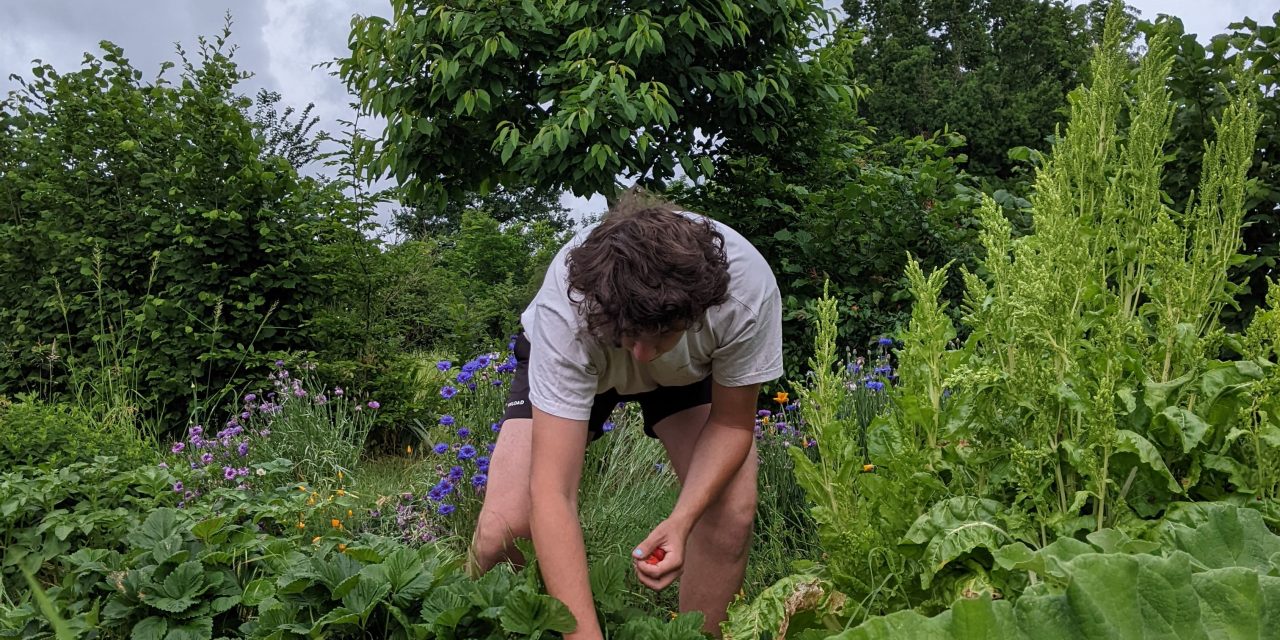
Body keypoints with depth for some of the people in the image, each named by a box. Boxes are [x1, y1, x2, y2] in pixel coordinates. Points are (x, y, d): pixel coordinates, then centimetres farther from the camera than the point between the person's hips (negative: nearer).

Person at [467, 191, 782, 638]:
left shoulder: (747, 289, -36)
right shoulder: (565, 309, -41)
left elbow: (732, 422, -19)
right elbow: (552, 494, -42)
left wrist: (682, 520, -34)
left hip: (689, 368, 2)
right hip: (568, 363, -1)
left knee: (732, 513, -20)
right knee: (504, 528, -18)